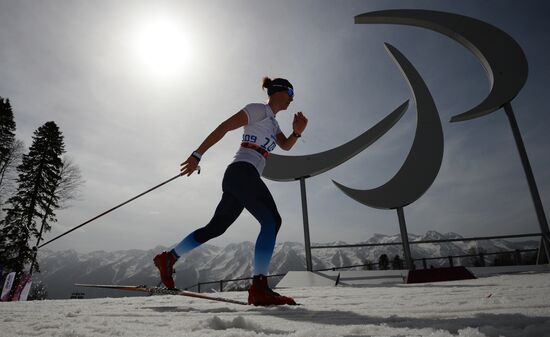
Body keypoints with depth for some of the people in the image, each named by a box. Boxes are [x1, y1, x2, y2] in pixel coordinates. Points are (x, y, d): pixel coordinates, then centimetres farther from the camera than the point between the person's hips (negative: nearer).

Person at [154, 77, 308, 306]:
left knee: (216, 227, 13)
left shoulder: (273, 122, 28)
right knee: (272, 220, -19)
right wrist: (197, 155, -11)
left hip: (238, 177, 10)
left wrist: (297, 132, -1)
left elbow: (286, 146, 21)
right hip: (243, 171, -10)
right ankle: (259, 287, -25)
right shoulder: (259, 109, 1)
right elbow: (223, 127, -5)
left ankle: (169, 258, 23)